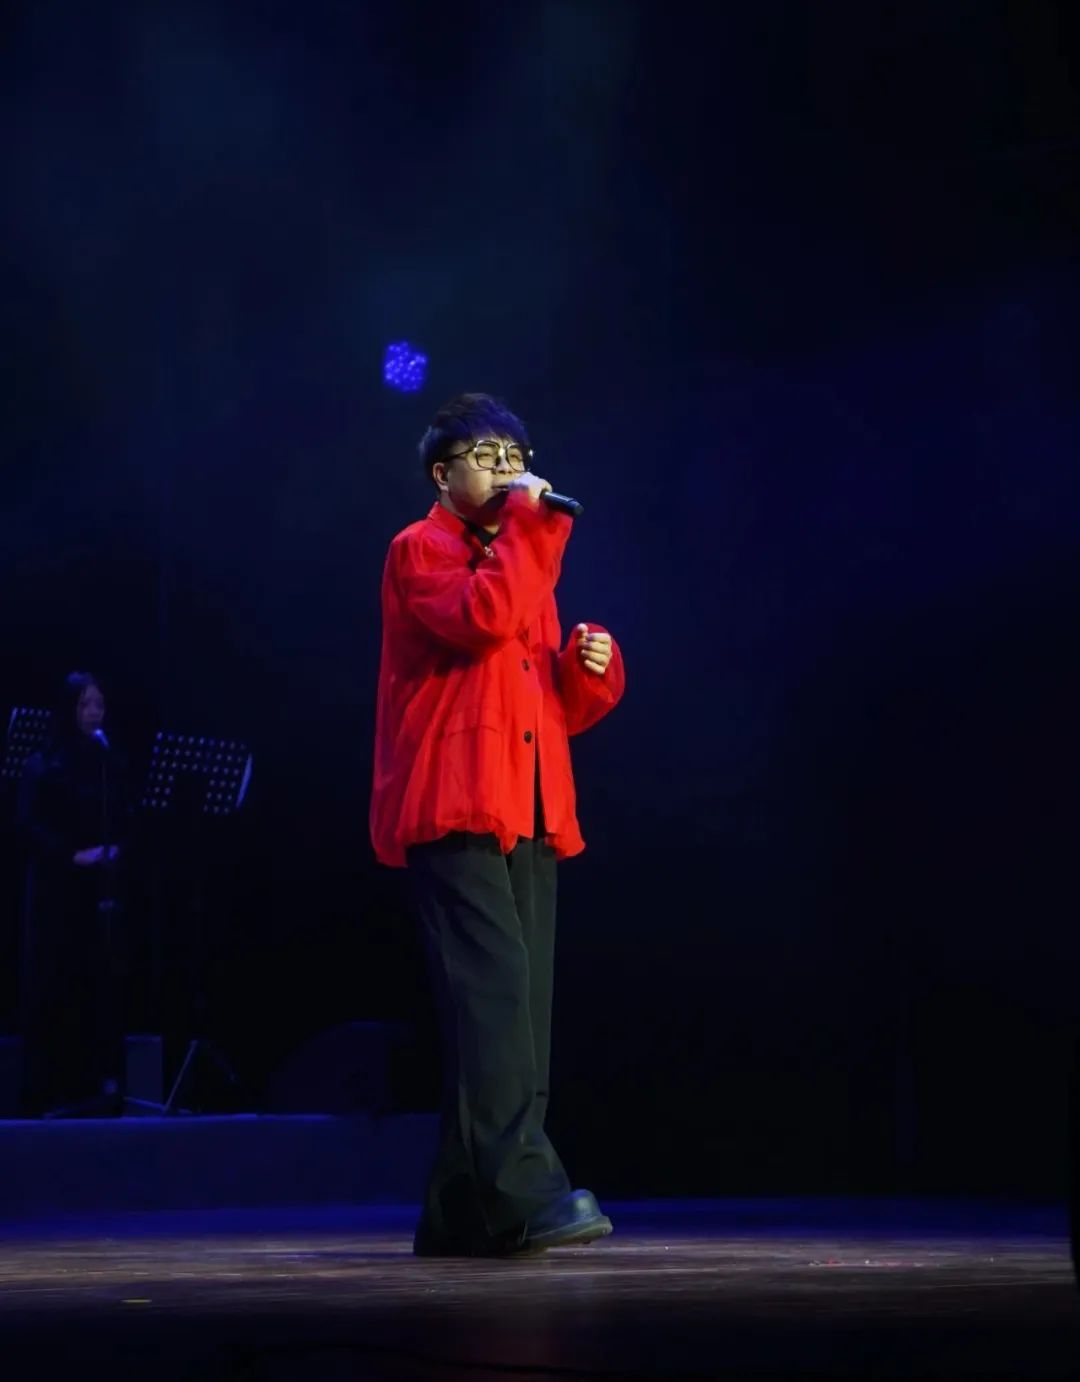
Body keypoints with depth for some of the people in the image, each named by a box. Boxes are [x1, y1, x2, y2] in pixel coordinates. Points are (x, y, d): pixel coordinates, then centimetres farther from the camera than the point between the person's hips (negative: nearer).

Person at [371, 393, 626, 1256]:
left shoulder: (522, 559, 26)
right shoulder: (420, 551, 4)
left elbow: (564, 708, 25)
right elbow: (479, 619, -19)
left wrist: (592, 665, 4)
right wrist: (526, 527, -9)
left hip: (530, 818, 8)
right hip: (454, 813, -8)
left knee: (518, 1008, 2)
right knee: (496, 990, -20)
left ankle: (464, 1212, 5)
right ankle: (528, 1186, -28)